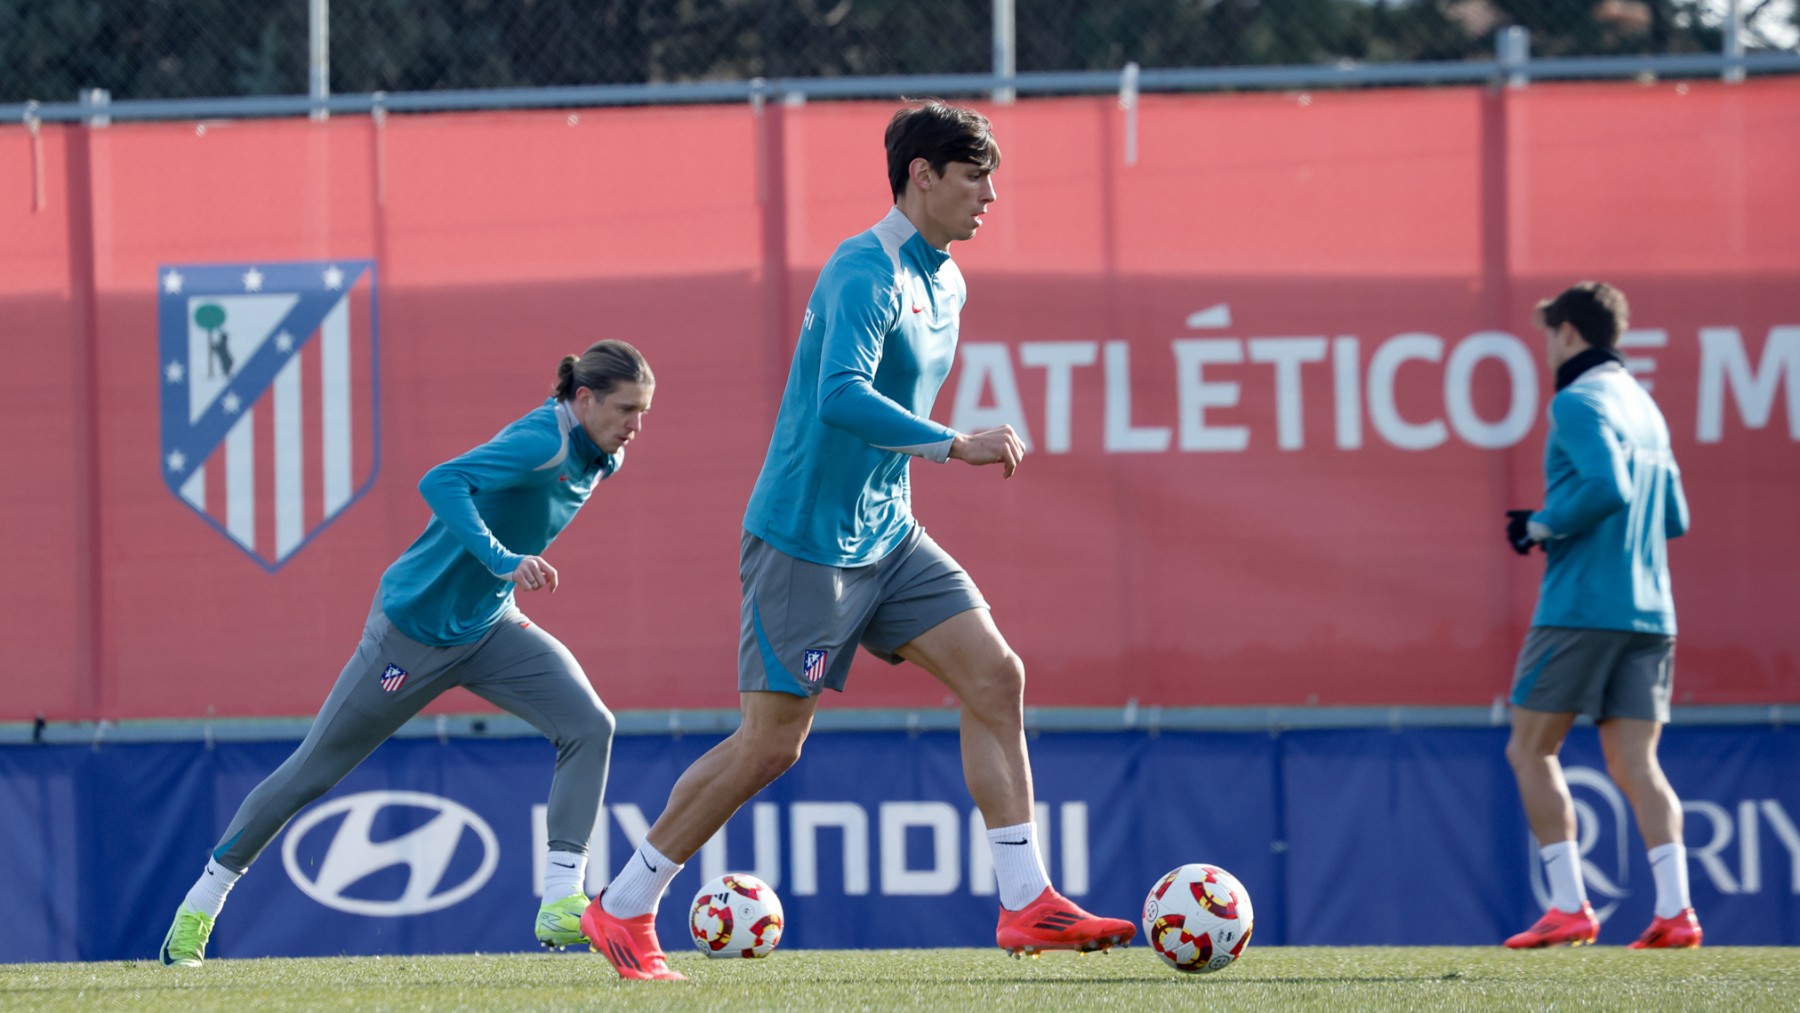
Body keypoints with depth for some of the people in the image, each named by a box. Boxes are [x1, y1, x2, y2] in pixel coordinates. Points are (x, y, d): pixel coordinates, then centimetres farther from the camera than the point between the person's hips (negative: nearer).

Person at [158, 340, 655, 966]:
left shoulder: (599, 458, -1)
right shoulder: (542, 441, -28)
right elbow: (441, 484, -43)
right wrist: (504, 562, -51)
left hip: (490, 629, 7)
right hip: (415, 627, -7)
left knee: (589, 725, -15)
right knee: (312, 770, 5)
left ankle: (561, 904, -18)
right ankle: (202, 902, 23)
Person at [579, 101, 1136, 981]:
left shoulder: (945, 285, 12)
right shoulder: (867, 273, -18)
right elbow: (841, 396, -33)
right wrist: (955, 445, -34)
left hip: (887, 538, 9)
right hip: (804, 540, -9)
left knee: (995, 677, -5)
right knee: (771, 743, -3)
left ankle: (1025, 906, -6)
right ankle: (622, 909, 11)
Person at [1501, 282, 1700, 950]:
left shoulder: (1579, 402, -8)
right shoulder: (1644, 406, 19)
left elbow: (1608, 488, -23)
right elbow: (1674, 517, 22)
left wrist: (1542, 526, -9)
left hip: (1581, 608, -8)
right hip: (1648, 613, 8)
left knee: (1530, 751, 3)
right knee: (1635, 764, 3)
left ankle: (1569, 908, -4)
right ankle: (1675, 912, -11)